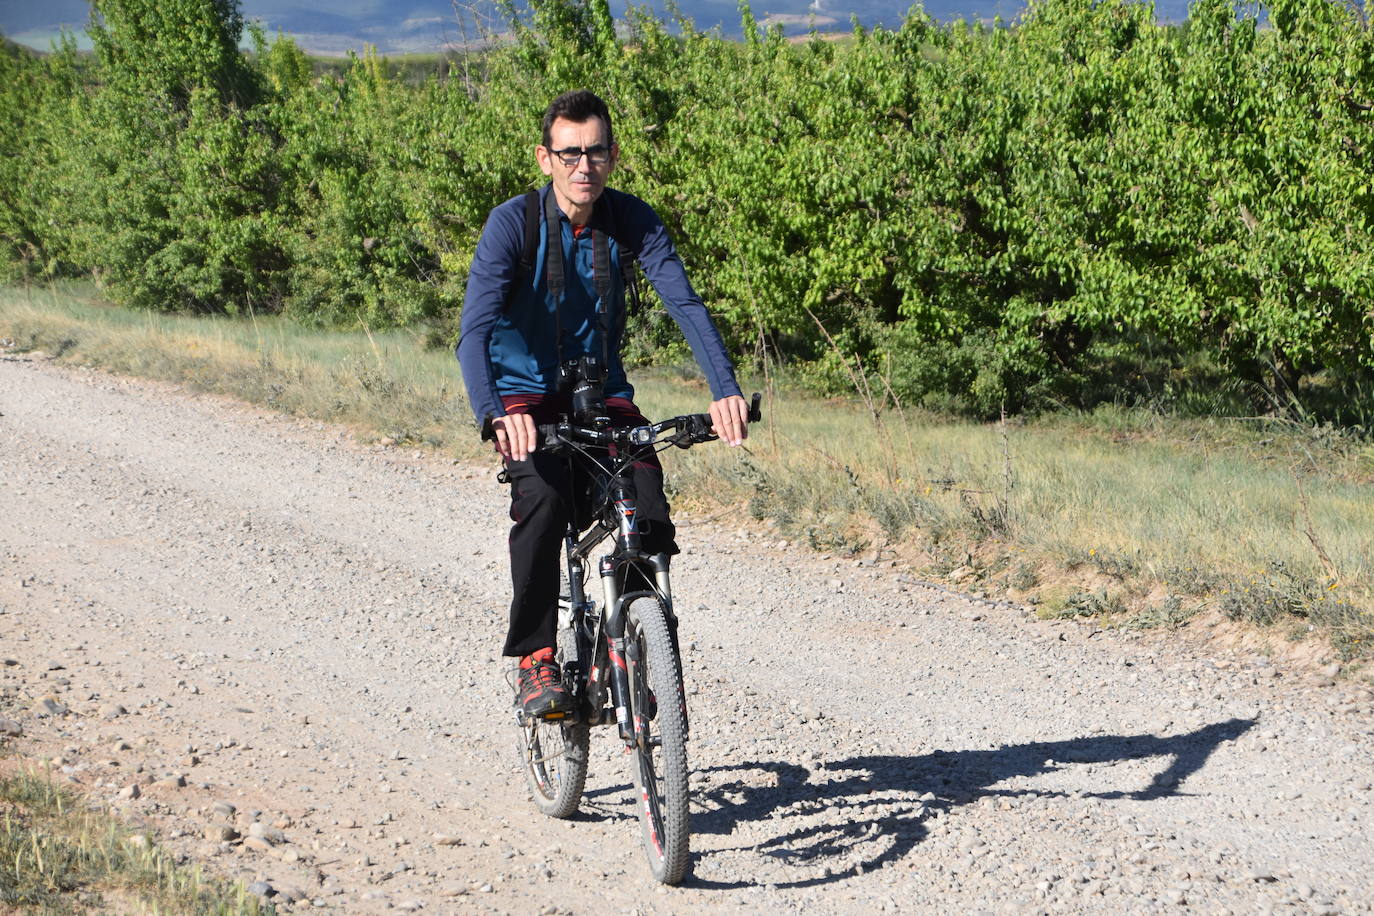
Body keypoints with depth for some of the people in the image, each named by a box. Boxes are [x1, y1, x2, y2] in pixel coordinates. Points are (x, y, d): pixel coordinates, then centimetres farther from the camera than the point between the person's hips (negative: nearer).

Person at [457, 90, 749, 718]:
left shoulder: (631, 220, -9)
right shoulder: (511, 224, -18)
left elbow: (684, 304, -18)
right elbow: (474, 331, -28)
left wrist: (724, 389, -35)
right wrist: (494, 414, -47)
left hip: (604, 393, 3)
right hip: (528, 393, -3)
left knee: (651, 513, -19)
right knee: (543, 496, -32)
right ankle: (535, 659, -20)